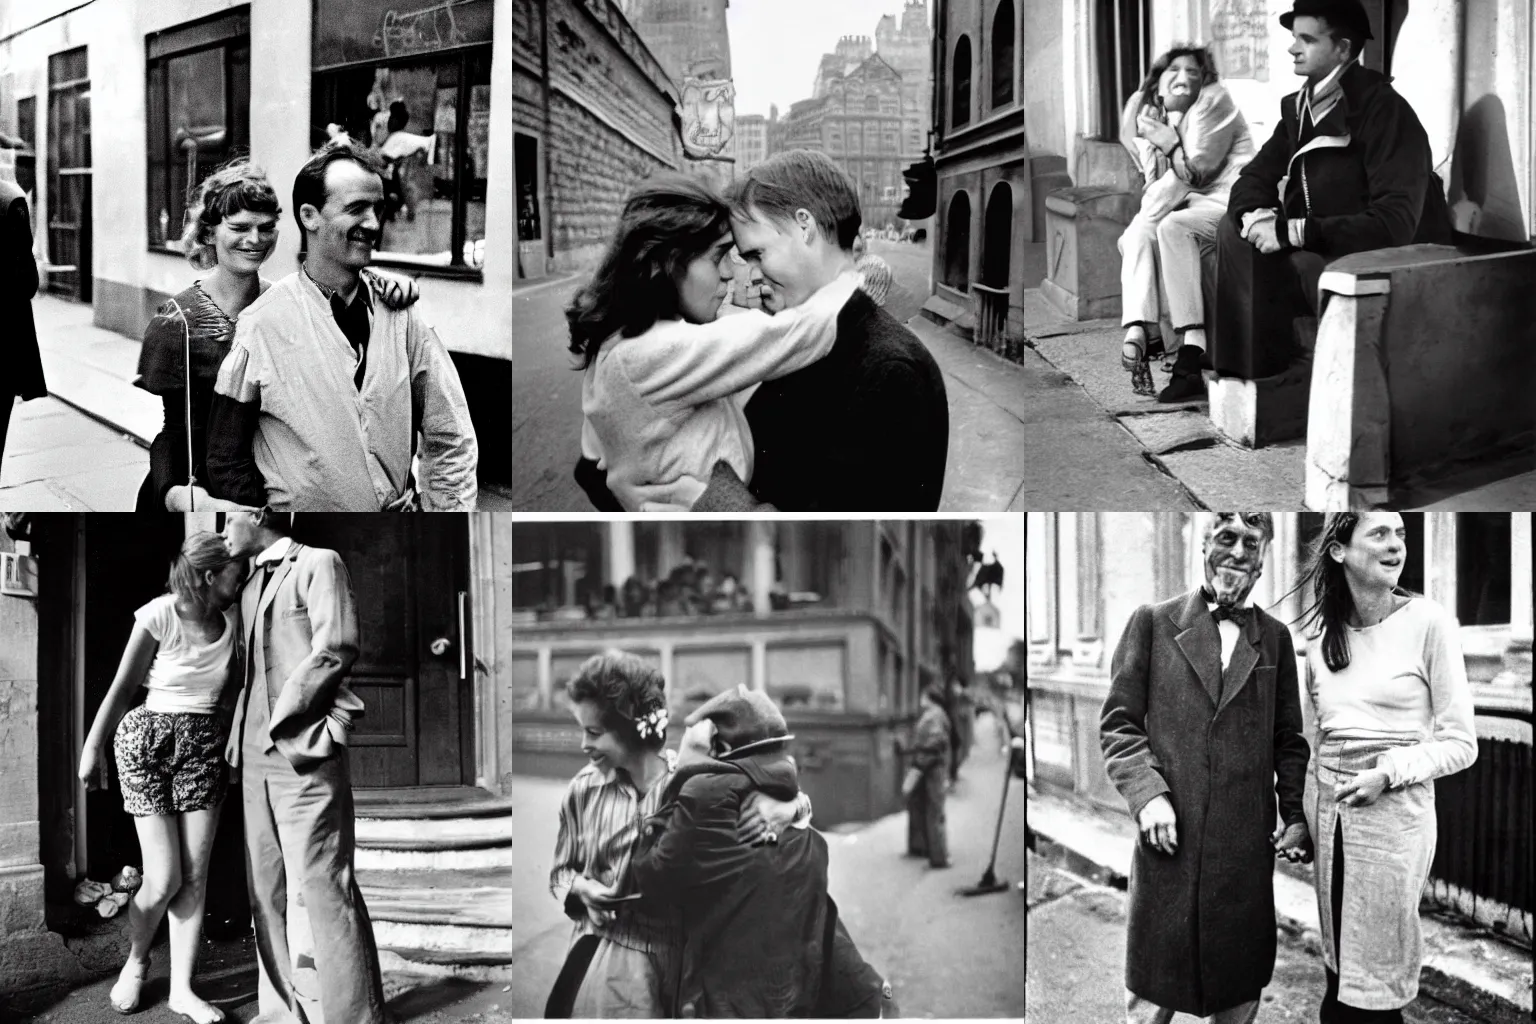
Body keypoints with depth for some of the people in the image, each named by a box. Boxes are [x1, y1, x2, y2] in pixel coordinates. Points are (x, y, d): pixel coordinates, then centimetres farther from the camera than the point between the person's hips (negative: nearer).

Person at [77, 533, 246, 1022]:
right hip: (149, 741, -4)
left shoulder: (232, 622, 0)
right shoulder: (159, 615, -13)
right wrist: (92, 746, -9)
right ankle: (135, 961, 24)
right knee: (163, 879, -5)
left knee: (195, 877, 0)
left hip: (206, 745, 4)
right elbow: (123, 688, -8)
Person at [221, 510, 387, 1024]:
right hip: (256, 756, 8)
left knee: (323, 886, -10)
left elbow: (336, 650, -10)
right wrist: (240, 738, 8)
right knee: (266, 890, 7)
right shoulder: (250, 587, 22)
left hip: (303, 750, -8)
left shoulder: (318, 563, 1)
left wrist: (279, 718, -10)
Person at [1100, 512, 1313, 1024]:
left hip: (1248, 846, 3)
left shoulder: (1274, 637, 12)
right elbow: (1118, 724, 1)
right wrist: (1147, 793, -12)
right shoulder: (1153, 622, 3)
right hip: (1170, 840, -2)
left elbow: (1289, 738, 15)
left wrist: (1295, 814, 3)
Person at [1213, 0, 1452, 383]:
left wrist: (1294, 232, -29)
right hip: (1320, 251, 8)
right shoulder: (1299, 107, 5)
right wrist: (1255, 215, -17)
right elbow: (1254, 178, 8)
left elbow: (1394, 224, -27)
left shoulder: (1384, 110, -19)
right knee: (1234, 232, -9)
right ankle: (1250, 372, -9)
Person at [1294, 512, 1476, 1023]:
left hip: (1393, 809, -4)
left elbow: (1460, 744, -6)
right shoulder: (1321, 630, 6)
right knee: (1338, 976, 12)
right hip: (1327, 809, 4)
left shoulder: (1429, 622, -9)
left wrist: (1387, 772, -18)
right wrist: (1303, 816, 14)